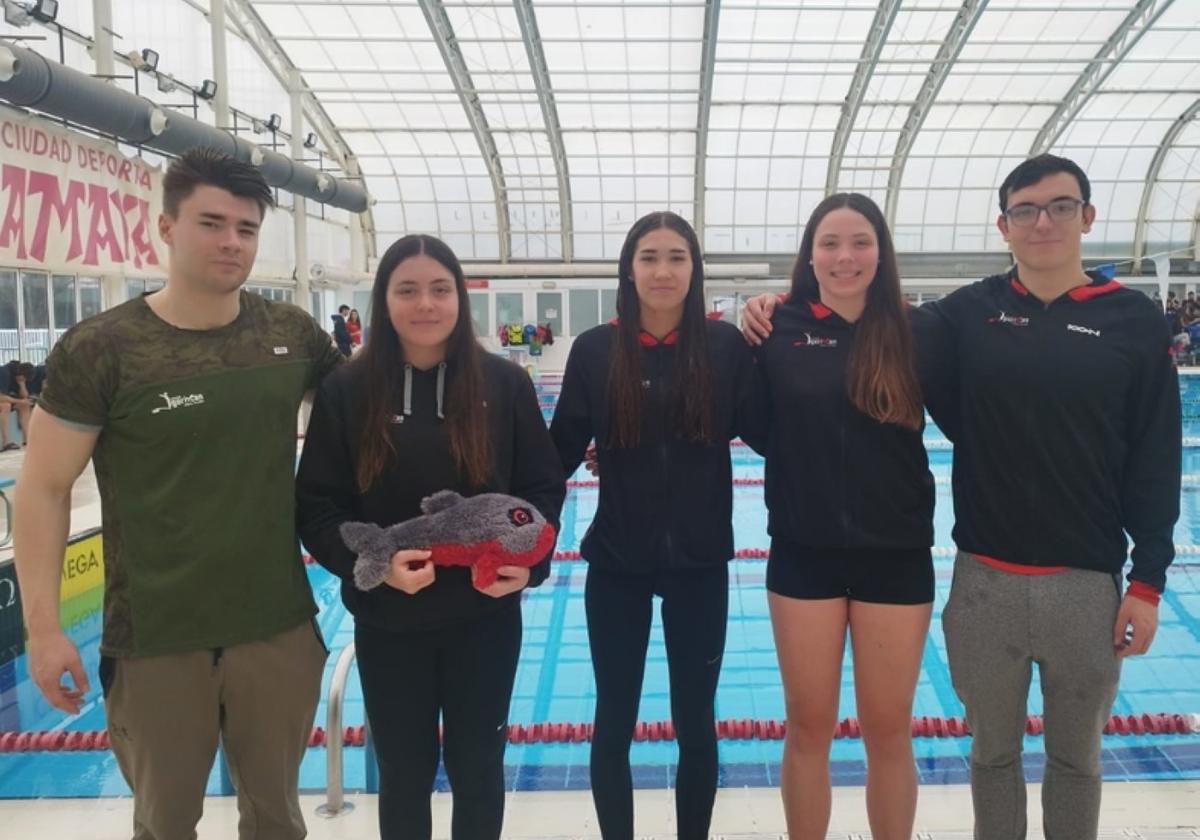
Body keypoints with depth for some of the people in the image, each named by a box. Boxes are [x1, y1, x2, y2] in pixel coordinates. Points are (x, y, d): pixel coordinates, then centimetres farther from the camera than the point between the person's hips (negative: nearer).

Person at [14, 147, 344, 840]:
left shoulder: (293, 334, -2)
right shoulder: (98, 350, -12)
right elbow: (45, 489, -6)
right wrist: (44, 627, -8)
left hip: (282, 627, 3)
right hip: (154, 640, -2)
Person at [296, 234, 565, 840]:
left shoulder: (504, 384, -5)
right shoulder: (346, 392, -6)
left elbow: (544, 489, 1)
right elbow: (316, 507, -4)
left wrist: (529, 562, -16)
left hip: (485, 615, 0)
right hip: (387, 622, 0)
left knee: (477, 766, 16)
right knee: (404, 772, 16)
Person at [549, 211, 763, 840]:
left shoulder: (725, 346, -4)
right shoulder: (596, 349, -4)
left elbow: (766, 434, -6)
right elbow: (562, 451, -5)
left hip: (700, 563, 0)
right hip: (616, 562, 0)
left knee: (695, 723, 14)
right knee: (614, 722, 12)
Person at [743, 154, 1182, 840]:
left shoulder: (1135, 322, -1)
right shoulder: (969, 313, 0)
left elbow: (1156, 467, -1)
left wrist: (1148, 582, -3)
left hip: (1089, 584, 0)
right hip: (986, 579, 1)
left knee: (1076, 757, 17)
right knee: (994, 751, 17)